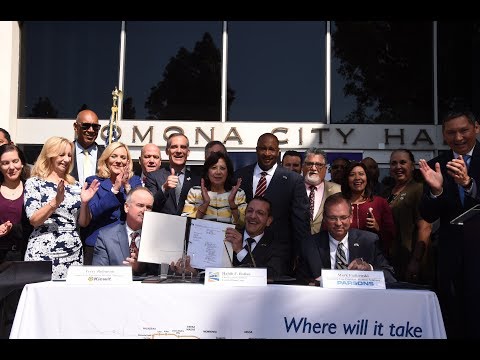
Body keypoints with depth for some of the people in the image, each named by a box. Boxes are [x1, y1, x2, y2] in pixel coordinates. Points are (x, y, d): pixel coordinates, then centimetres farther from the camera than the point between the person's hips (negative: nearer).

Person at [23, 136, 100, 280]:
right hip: (44, 253, -3)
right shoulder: (34, 183, -1)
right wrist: (56, 201, -22)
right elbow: (34, 220, -10)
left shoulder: (76, 185, 10)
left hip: (74, 253, 4)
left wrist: (84, 202, -9)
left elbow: (83, 223, 8)